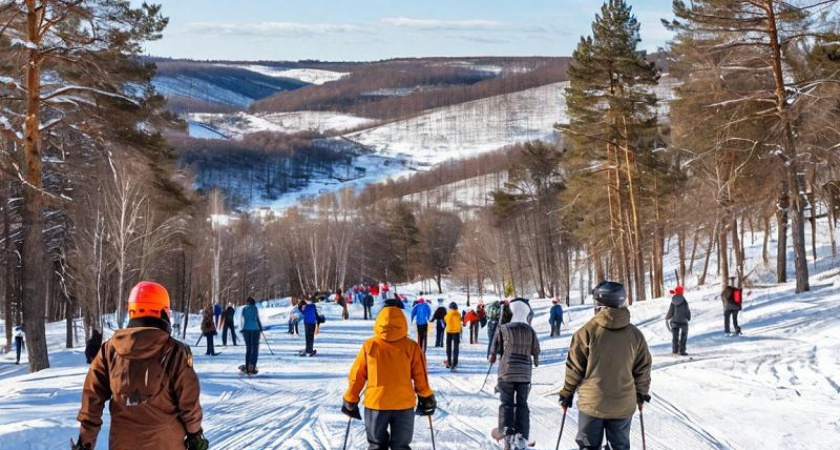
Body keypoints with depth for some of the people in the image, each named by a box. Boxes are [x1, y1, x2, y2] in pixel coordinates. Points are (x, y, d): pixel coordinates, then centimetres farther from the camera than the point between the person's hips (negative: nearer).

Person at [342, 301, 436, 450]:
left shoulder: (369, 346, -6)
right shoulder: (411, 347, -7)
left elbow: (357, 376, 1)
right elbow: (420, 377, 1)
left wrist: (350, 401, 14)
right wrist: (426, 399, 16)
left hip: (376, 403, 0)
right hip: (404, 404, 0)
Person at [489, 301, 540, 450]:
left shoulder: (504, 329, -5)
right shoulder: (531, 331, 2)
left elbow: (496, 347, 5)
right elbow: (536, 351, 12)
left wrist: (493, 356, 27)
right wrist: (536, 361, 34)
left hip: (507, 371, -2)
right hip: (525, 373, 2)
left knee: (507, 404, 4)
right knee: (522, 404, 8)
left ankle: (508, 435, -7)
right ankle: (521, 437, 2)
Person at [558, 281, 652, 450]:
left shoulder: (588, 331, -12)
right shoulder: (635, 334, -3)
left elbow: (574, 366, -7)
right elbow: (643, 368, 5)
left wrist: (567, 392, 6)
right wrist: (642, 393, 22)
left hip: (592, 403, -2)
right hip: (623, 404, 2)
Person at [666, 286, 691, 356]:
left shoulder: (673, 301, -5)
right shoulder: (684, 301, -13)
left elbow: (670, 312, -1)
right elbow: (687, 311, -9)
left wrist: (667, 318, 17)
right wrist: (689, 318, 10)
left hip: (674, 321, 3)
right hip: (683, 321, -3)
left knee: (675, 337, 11)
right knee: (683, 336, 6)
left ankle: (675, 350, 10)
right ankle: (681, 351, 1)